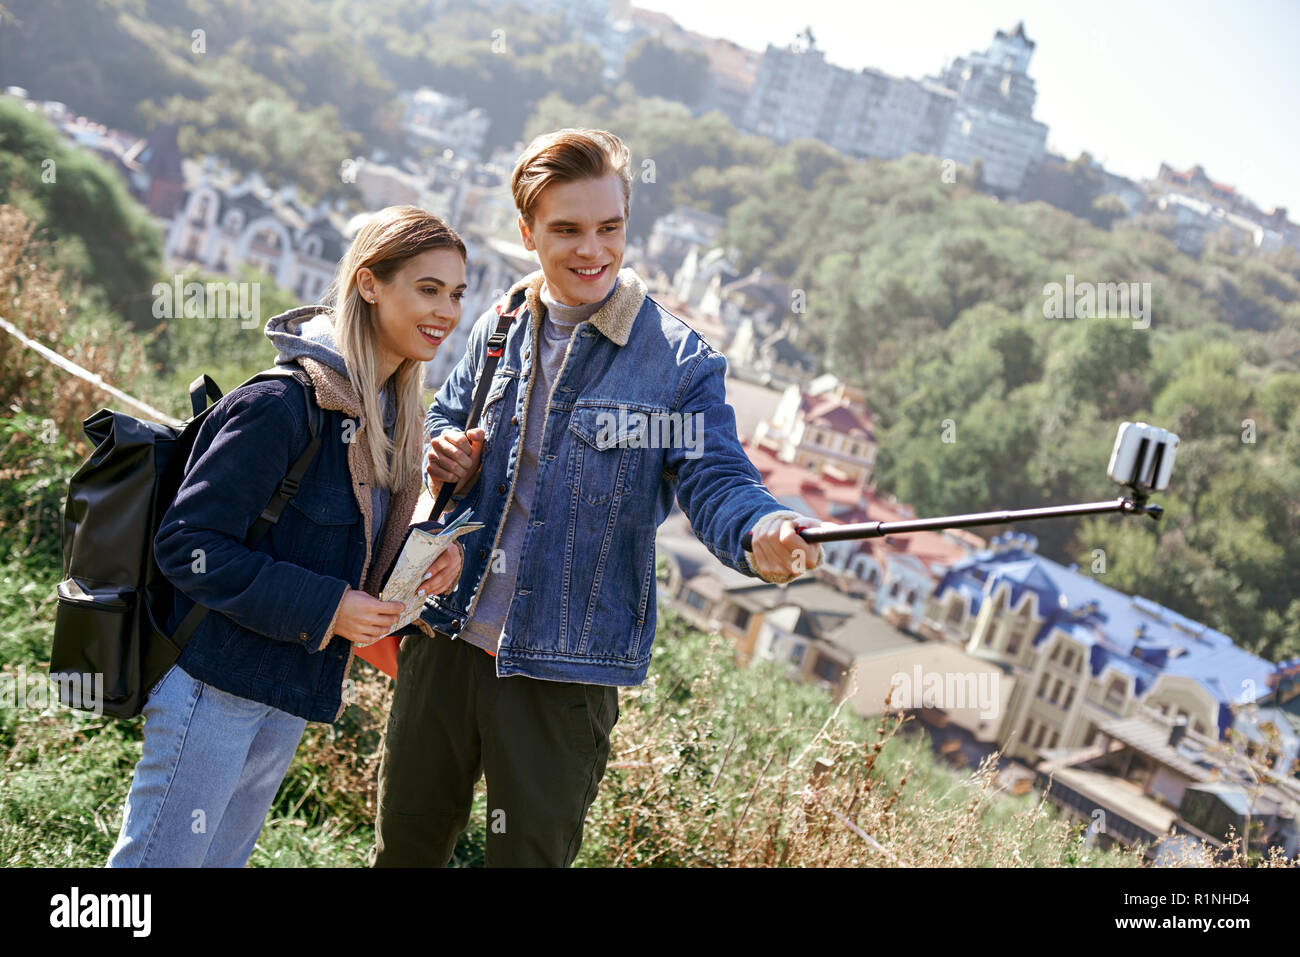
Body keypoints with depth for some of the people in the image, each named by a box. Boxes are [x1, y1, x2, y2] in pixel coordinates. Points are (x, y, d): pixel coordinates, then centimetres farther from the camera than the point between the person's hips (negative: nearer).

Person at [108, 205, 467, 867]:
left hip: (291, 692, 9)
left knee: (222, 858, 20)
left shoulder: (391, 411, 7)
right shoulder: (282, 403, -21)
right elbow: (187, 543, -21)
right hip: (216, 682, -8)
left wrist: (425, 556, -4)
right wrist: (322, 608, -22)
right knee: (160, 859, 2)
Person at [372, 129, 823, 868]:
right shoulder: (500, 328, 6)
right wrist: (441, 453, -4)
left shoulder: (679, 360, -8)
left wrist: (763, 531, -40)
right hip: (444, 641, 4)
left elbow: (717, 482, -16)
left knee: (530, 852, 9)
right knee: (406, 843, 19)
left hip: (561, 674, -4)